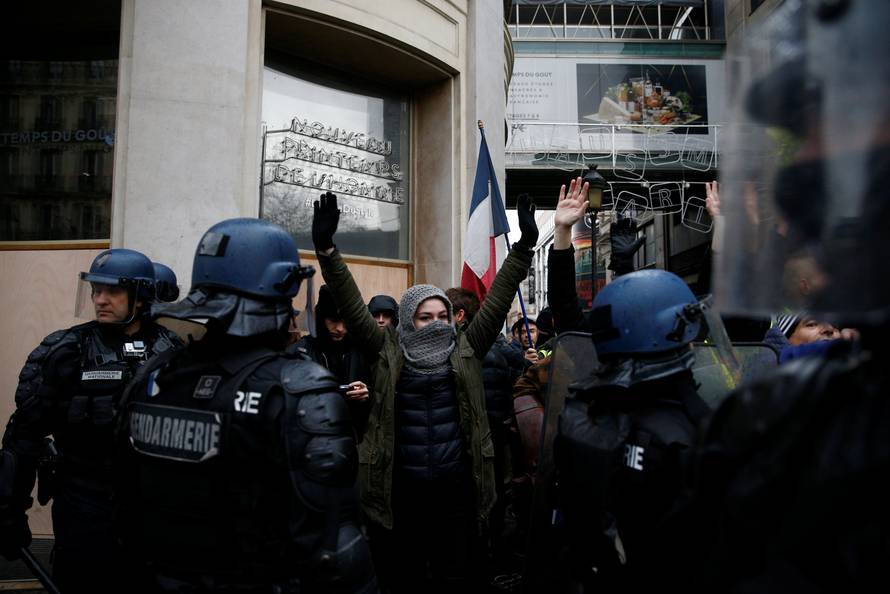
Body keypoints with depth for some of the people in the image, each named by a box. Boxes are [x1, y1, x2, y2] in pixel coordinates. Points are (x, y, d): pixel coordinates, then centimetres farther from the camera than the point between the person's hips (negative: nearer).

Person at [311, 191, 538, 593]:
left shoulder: (465, 352, 3)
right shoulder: (387, 354, -1)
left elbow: (497, 301, -2)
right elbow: (352, 306, -8)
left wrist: (523, 247, -10)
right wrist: (326, 249, -19)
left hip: (456, 488, 1)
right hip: (400, 489, -1)